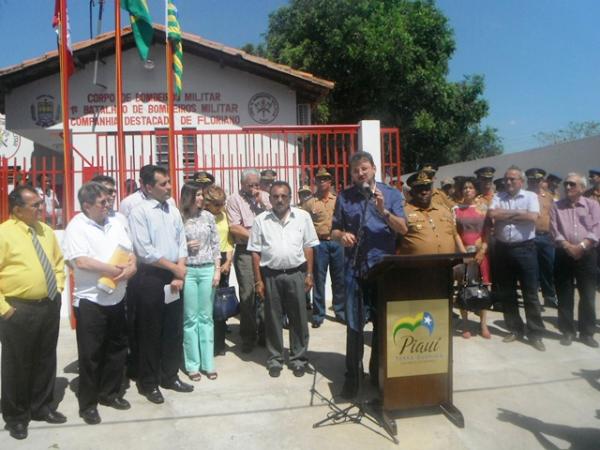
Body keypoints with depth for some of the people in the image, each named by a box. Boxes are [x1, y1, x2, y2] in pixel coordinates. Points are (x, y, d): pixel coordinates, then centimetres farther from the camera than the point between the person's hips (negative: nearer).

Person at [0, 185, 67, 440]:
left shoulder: (46, 231, 7)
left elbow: (58, 261, 20)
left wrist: (58, 288, 9)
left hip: (50, 306, 6)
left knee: (46, 360, 17)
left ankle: (41, 407, 36)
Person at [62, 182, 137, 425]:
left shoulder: (115, 222, 8)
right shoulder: (77, 227, -11)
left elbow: (129, 250, 9)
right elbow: (81, 261, -21)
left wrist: (131, 266, -13)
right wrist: (115, 270, -15)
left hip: (117, 298, 6)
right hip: (90, 300, -6)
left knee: (117, 349, 16)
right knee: (90, 354, 5)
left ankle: (110, 393, 33)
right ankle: (88, 403, 21)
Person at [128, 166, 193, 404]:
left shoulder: (173, 211, 10)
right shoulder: (139, 212, -9)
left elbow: (182, 244, 8)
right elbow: (145, 251, -15)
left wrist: (179, 275, -4)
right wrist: (175, 268, -9)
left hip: (173, 277, 6)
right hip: (151, 277, -6)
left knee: (174, 328, 13)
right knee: (150, 331, 5)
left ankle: (169, 376, 29)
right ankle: (148, 383, 21)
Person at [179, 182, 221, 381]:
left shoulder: (208, 217, 5)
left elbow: (215, 245, 6)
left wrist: (217, 270, 0)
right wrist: (186, 246, -13)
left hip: (207, 270, 2)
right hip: (188, 271, -2)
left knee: (206, 318, 8)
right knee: (190, 319, 5)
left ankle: (208, 363, 17)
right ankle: (193, 364, 15)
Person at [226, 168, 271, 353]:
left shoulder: (265, 197, 12)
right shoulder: (234, 199, 1)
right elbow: (234, 228, -6)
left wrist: (262, 203, -5)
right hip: (245, 251, -3)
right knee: (247, 294, 0)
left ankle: (264, 333, 19)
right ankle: (248, 336, 13)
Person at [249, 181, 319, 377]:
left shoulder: (302, 217, 1)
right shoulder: (261, 220, 1)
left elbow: (308, 247, 4)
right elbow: (255, 252, 2)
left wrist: (309, 274, 0)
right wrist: (258, 280, 0)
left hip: (296, 273, 0)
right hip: (270, 275, 0)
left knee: (298, 317, 8)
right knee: (273, 318, 10)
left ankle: (298, 358, 22)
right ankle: (275, 358, 23)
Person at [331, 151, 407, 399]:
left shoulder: (391, 194, 4)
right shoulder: (344, 197, 7)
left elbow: (403, 229, -3)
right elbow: (334, 230, 11)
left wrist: (384, 211, -19)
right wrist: (342, 235, -12)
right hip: (354, 268, 0)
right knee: (354, 324, 2)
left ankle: (379, 372, 26)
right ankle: (353, 376, 13)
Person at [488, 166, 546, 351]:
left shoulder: (530, 196, 1)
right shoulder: (498, 197, 7)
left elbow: (532, 217, -16)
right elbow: (492, 214, -11)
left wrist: (506, 214, -8)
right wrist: (518, 213, -9)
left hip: (525, 248, -3)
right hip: (503, 249, 3)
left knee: (530, 293, 1)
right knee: (506, 293, 10)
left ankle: (535, 333, 10)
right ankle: (515, 329, 24)